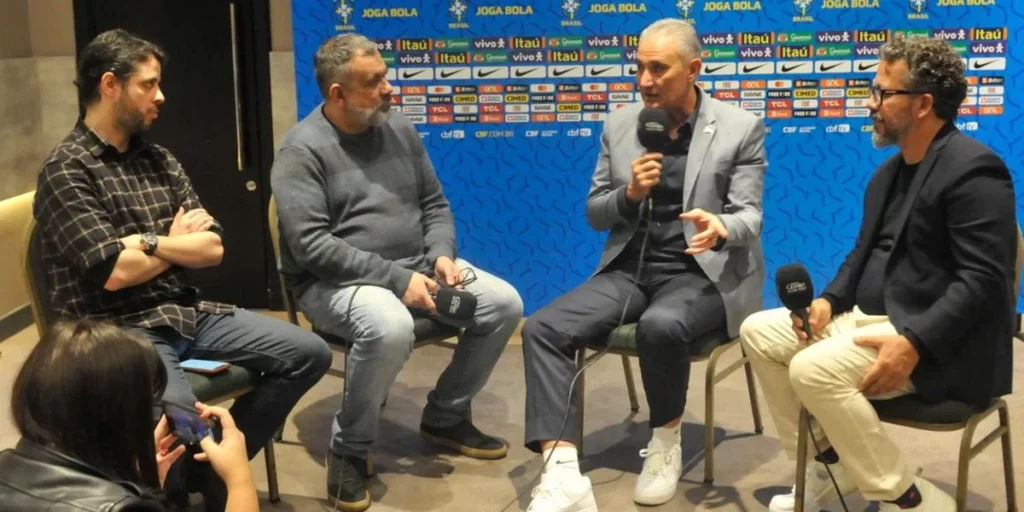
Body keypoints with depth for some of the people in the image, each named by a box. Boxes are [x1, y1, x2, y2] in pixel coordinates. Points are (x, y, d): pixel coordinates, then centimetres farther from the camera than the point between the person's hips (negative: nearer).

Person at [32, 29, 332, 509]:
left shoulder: (159, 160, 13)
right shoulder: (66, 169, -8)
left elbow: (213, 248, 7)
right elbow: (115, 272, -17)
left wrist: (150, 243, -8)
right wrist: (176, 243, -1)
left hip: (188, 312, 8)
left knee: (308, 353, -2)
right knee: (178, 414, -37)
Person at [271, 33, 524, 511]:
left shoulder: (399, 129, 6)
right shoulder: (302, 149, -14)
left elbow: (435, 204, 13)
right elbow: (311, 246, -22)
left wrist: (441, 255, -8)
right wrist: (396, 278, -25)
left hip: (415, 268, 7)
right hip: (334, 281, -7)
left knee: (505, 304, -7)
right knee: (390, 328, -38)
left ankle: (446, 416, 12)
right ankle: (348, 449, -14)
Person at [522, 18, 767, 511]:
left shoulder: (741, 128, -2)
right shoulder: (619, 125, 8)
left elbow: (748, 217, -5)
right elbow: (594, 214, 10)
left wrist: (720, 226, -29)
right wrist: (629, 193, -12)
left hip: (702, 272, -4)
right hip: (629, 268, 4)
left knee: (660, 325, -38)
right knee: (542, 328, -21)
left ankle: (665, 440, -9)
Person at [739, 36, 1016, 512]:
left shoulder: (973, 168, -16)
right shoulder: (890, 170, 14)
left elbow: (983, 280, -22)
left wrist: (913, 344, -31)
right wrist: (829, 300, -1)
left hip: (933, 344, -10)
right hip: (866, 316, 10)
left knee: (813, 368, -29)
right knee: (758, 331, 4)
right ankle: (828, 462, 8)